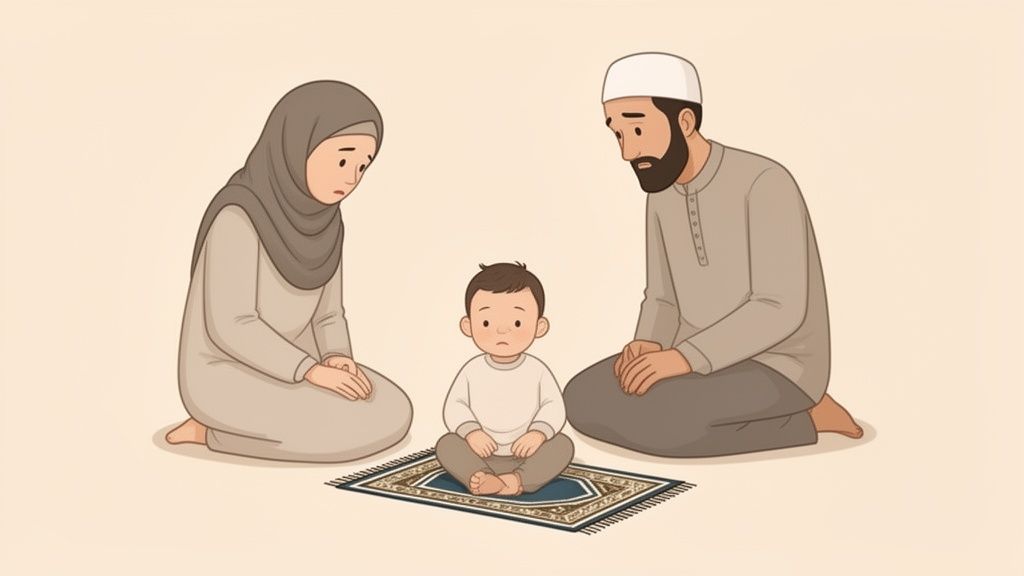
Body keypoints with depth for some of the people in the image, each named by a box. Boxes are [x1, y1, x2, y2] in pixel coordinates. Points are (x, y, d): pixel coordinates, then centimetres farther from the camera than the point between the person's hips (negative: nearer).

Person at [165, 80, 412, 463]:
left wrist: (339, 361, -12)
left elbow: (327, 315, 7)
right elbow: (230, 326, -24)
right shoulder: (240, 217, -22)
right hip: (228, 377, -8)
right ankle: (212, 430, -6)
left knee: (393, 416, -7)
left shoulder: (323, 223, 3)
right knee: (354, 430, -23)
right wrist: (313, 371, -25)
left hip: (284, 372, 8)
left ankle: (268, 424, 6)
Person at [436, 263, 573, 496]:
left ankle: (519, 481, -42)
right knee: (446, 444, -21)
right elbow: (454, 407, -3)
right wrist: (471, 433, -20)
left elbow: (554, 407, -6)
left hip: (527, 455, -1)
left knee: (563, 444, -24)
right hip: (481, 456, 1)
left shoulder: (537, 370, -5)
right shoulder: (472, 370, -3)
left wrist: (538, 434, -24)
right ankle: (481, 479, -44)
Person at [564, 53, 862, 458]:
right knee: (583, 401, -14)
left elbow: (780, 311, -25)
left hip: (774, 371, -8)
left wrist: (684, 357, -32)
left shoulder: (765, 184, -20)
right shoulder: (664, 195, 6)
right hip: (706, 364, 8)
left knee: (645, 417, -32)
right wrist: (646, 348, -11)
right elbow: (664, 301, 11)